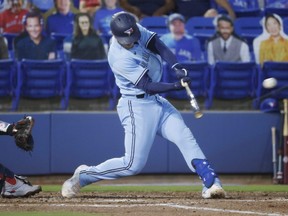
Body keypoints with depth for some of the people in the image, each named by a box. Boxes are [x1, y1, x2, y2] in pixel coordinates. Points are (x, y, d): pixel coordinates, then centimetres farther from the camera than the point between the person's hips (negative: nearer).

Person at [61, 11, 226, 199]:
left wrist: (177, 67, -26)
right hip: (137, 106, -7)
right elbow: (147, 85, -23)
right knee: (133, 165, -8)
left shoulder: (137, 31, -4)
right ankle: (83, 176, 8)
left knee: (186, 139, -8)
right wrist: (176, 86, -32)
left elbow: (159, 47, -10)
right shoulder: (120, 58, -24)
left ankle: (211, 183, -12)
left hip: (157, 101, 7)